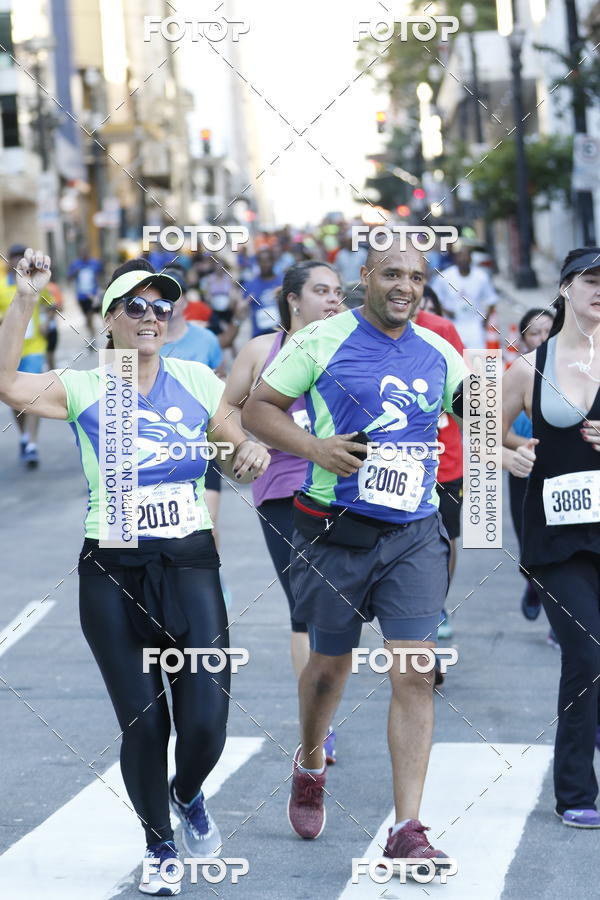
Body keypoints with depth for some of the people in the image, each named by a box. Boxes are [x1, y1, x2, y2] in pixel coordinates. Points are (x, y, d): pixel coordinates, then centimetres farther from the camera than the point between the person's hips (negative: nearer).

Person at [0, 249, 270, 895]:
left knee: (205, 718, -8)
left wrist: (252, 451, -8)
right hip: (112, 574, -1)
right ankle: (158, 847, 25)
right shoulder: (84, 389, 0)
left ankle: (188, 793, 28)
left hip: (189, 565, 1)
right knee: (143, 722, 1)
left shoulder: (197, 382, 6)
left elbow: (235, 463, 15)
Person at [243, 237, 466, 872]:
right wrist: (314, 447, -16)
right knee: (329, 665, 12)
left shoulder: (438, 354, 9)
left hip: (415, 534, 2)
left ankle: (407, 830, -5)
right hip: (335, 530, -2)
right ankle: (310, 766, 44)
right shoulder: (323, 340, -3)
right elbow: (258, 408, 0)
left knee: (414, 674, -8)